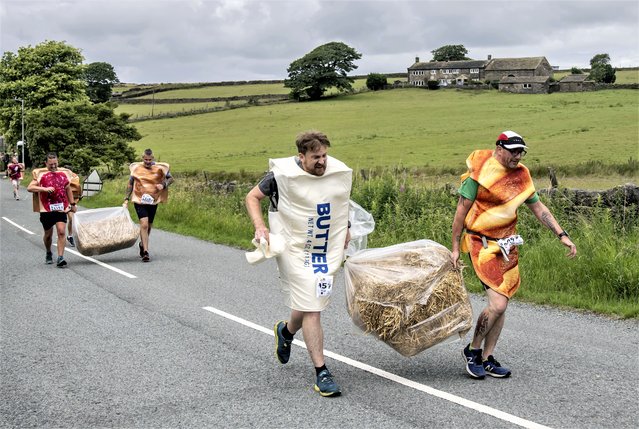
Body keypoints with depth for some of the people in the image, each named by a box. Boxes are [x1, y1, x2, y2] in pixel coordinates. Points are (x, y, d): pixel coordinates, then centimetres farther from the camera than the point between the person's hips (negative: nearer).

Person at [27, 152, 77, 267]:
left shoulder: (63, 174, 10)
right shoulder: (40, 174, -2)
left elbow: (68, 189, 22)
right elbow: (29, 188, -11)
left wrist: (72, 204, 22)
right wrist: (44, 189, -23)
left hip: (61, 209, 1)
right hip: (46, 210, -1)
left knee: (61, 232, -13)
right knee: (48, 234, 12)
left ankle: (60, 258, -14)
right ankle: (48, 254, 38)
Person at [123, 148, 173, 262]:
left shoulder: (159, 168, -2)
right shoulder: (136, 168, -2)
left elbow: (171, 178, 8)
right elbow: (130, 184, 6)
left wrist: (163, 185, -12)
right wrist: (126, 199, 2)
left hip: (153, 201, 2)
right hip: (139, 201, -2)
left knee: (149, 226, 15)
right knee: (144, 224, -18)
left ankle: (142, 244, 43)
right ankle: (145, 252, -18)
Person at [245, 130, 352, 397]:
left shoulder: (339, 172, 1)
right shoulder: (283, 174, -12)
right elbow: (252, 197, -1)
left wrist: (345, 229, 18)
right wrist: (260, 227, -15)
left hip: (327, 251, 5)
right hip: (295, 251, -5)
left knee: (311, 305, 12)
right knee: (311, 309, -9)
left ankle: (286, 331, 47)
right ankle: (321, 373, -2)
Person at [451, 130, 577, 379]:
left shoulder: (521, 175, 8)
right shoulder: (480, 174, -11)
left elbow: (538, 208, 12)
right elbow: (461, 211, -8)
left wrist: (562, 235, 4)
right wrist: (455, 248, -7)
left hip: (508, 246, 7)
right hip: (482, 245, -7)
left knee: (501, 306, 7)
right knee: (497, 304, -15)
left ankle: (487, 359, 18)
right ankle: (472, 350, 5)